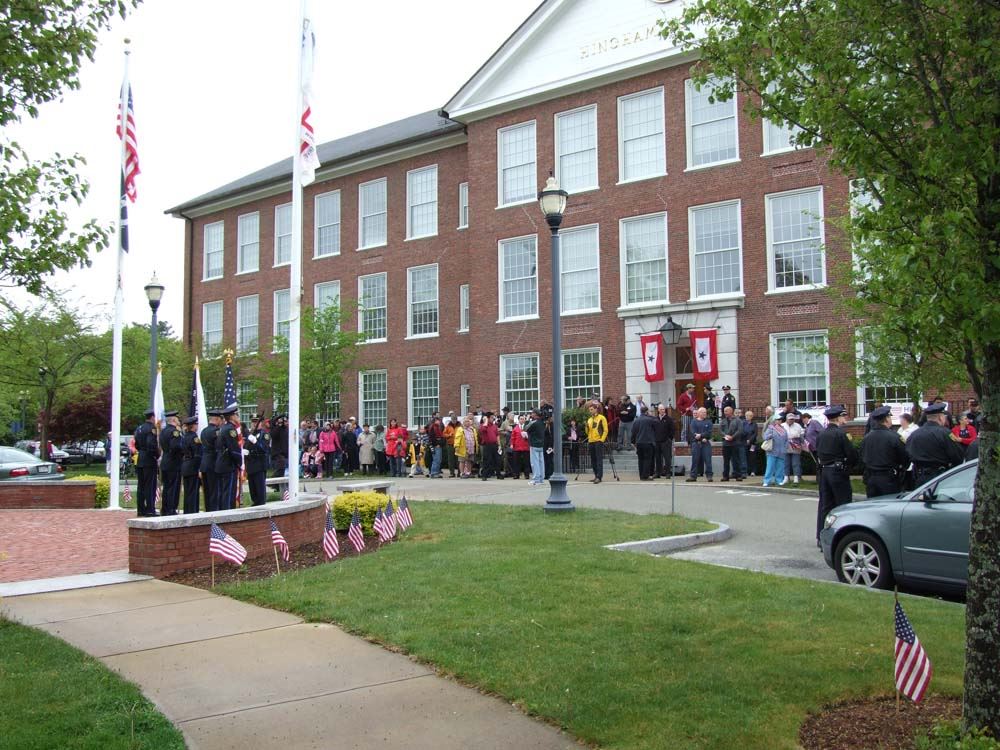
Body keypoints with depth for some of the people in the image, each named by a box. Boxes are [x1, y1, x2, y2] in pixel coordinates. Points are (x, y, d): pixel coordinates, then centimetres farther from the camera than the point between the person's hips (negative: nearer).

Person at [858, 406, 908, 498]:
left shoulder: (866, 437, 3)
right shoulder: (893, 437, -14)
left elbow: (862, 458, 10)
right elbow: (905, 458, -9)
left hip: (870, 479, 5)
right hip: (889, 479, -5)